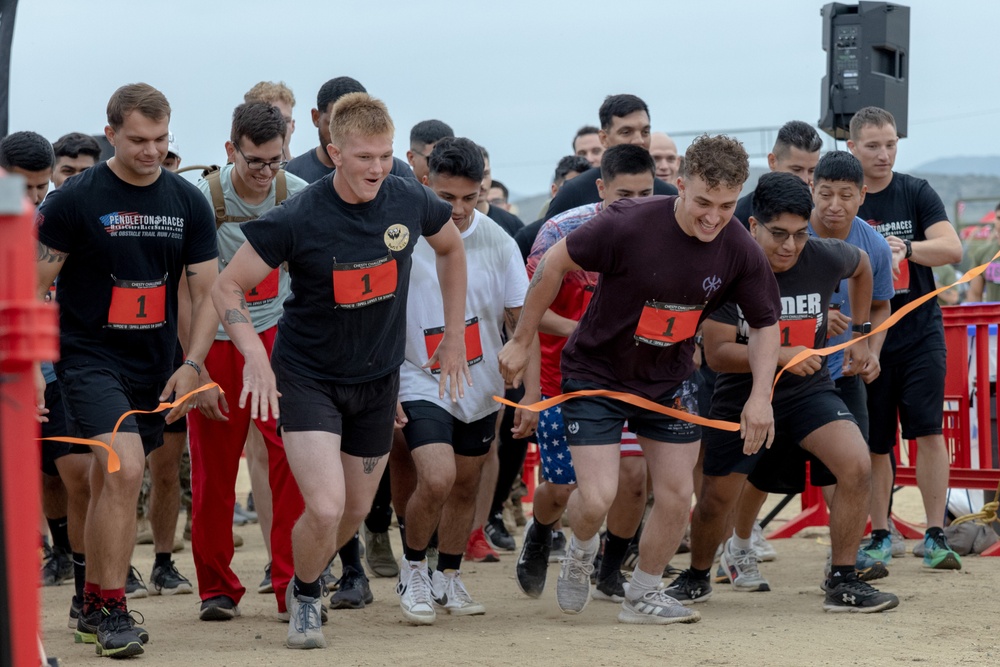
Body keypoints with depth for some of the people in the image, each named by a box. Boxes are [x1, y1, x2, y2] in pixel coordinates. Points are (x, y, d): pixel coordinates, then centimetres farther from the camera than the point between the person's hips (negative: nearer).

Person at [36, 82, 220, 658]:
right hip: (89, 357, -5)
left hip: (155, 368, 5)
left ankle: (93, 605, 29)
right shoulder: (75, 200, -8)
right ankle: (112, 611, -13)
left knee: (111, 483, 13)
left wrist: (192, 365, -6)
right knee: (125, 470, -21)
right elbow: (34, 288, -5)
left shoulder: (188, 202, 4)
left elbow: (208, 292, 6)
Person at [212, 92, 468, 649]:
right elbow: (228, 287, -14)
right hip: (307, 376, -4)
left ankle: (310, 574, 45)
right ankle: (305, 597, 12)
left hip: (379, 377, 4)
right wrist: (255, 355, -28)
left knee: (357, 510, 14)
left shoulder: (411, 202, -10)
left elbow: (451, 249, 13)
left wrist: (454, 334, 12)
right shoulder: (297, 219, -22)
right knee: (325, 508, -18)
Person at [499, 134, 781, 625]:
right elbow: (555, 263, -15)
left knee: (677, 496, 2)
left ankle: (643, 596, 26)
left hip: (669, 381, 4)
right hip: (597, 373, -4)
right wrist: (521, 341, -7)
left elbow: (765, 324, 0)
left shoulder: (740, 252, -15)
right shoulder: (628, 225, -28)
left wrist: (760, 396, -13)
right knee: (596, 499, -12)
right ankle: (582, 549, 25)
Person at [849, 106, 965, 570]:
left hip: (920, 331, 0)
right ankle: (880, 536, 15)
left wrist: (906, 248, -24)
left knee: (929, 433, -8)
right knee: (874, 444, 4)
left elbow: (952, 248, -7)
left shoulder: (917, 193, 2)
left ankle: (935, 537, -3)